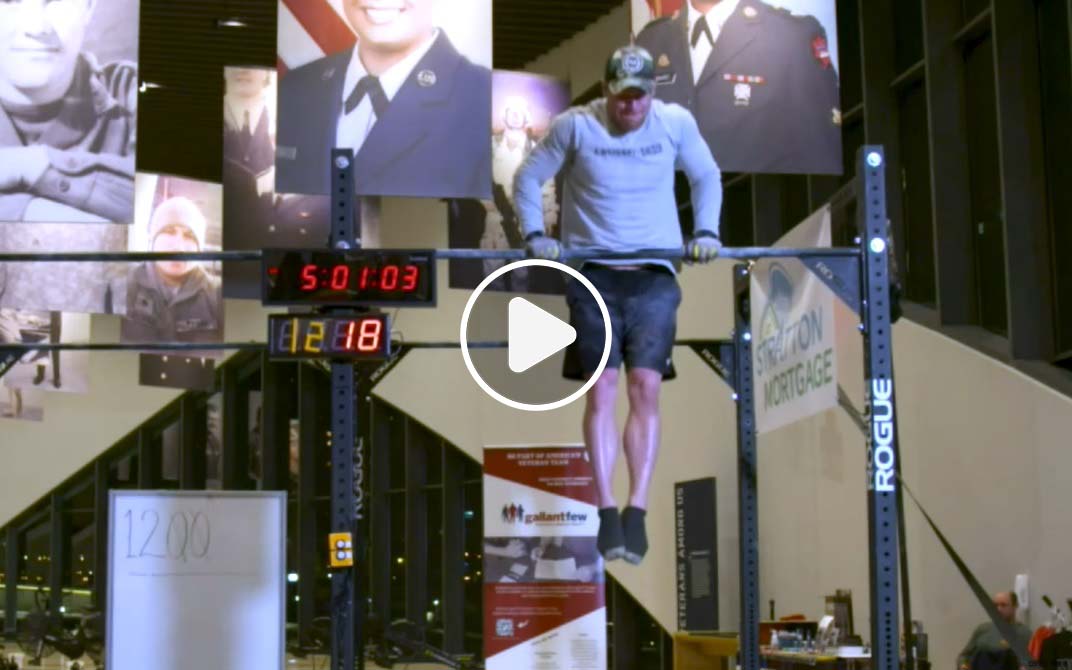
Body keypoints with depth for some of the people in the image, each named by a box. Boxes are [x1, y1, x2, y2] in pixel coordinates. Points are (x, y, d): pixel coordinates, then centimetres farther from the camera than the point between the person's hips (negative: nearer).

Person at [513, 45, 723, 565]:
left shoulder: (676, 123, 1)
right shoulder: (575, 126, -3)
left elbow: (706, 177, 17)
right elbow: (528, 178, 7)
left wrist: (706, 232, 6)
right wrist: (535, 235, -3)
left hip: (655, 274, 1)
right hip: (593, 274, -1)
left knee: (645, 388, -8)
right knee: (602, 388, -7)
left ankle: (636, 512, -6)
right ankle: (607, 512, -6)